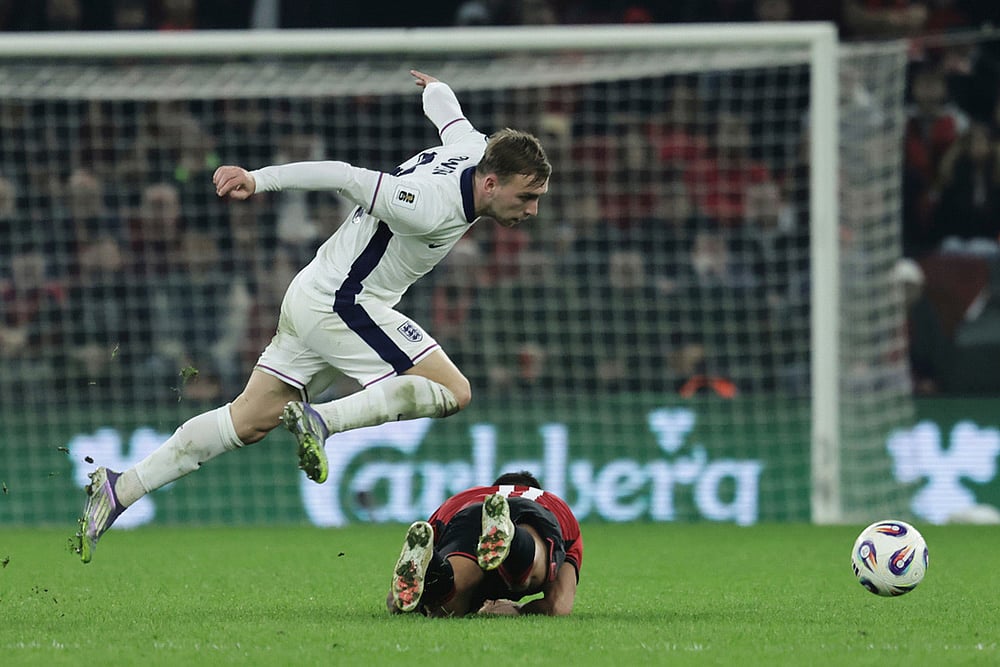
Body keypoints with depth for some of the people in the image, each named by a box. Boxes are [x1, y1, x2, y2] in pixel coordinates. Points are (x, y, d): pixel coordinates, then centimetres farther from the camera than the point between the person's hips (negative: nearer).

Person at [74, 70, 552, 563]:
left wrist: (436, 88, 45)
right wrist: (259, 181, -20)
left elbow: (441, 102, 21)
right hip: (341, 302, -10)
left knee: (249, 421, 12)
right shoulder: (432, 210, -28)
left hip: (313, 298, 10)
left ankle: (120, 489, 11)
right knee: (453, 391, -13)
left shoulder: (474, 148, -1)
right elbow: (345, 176, -26)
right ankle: (323, 421, -15)